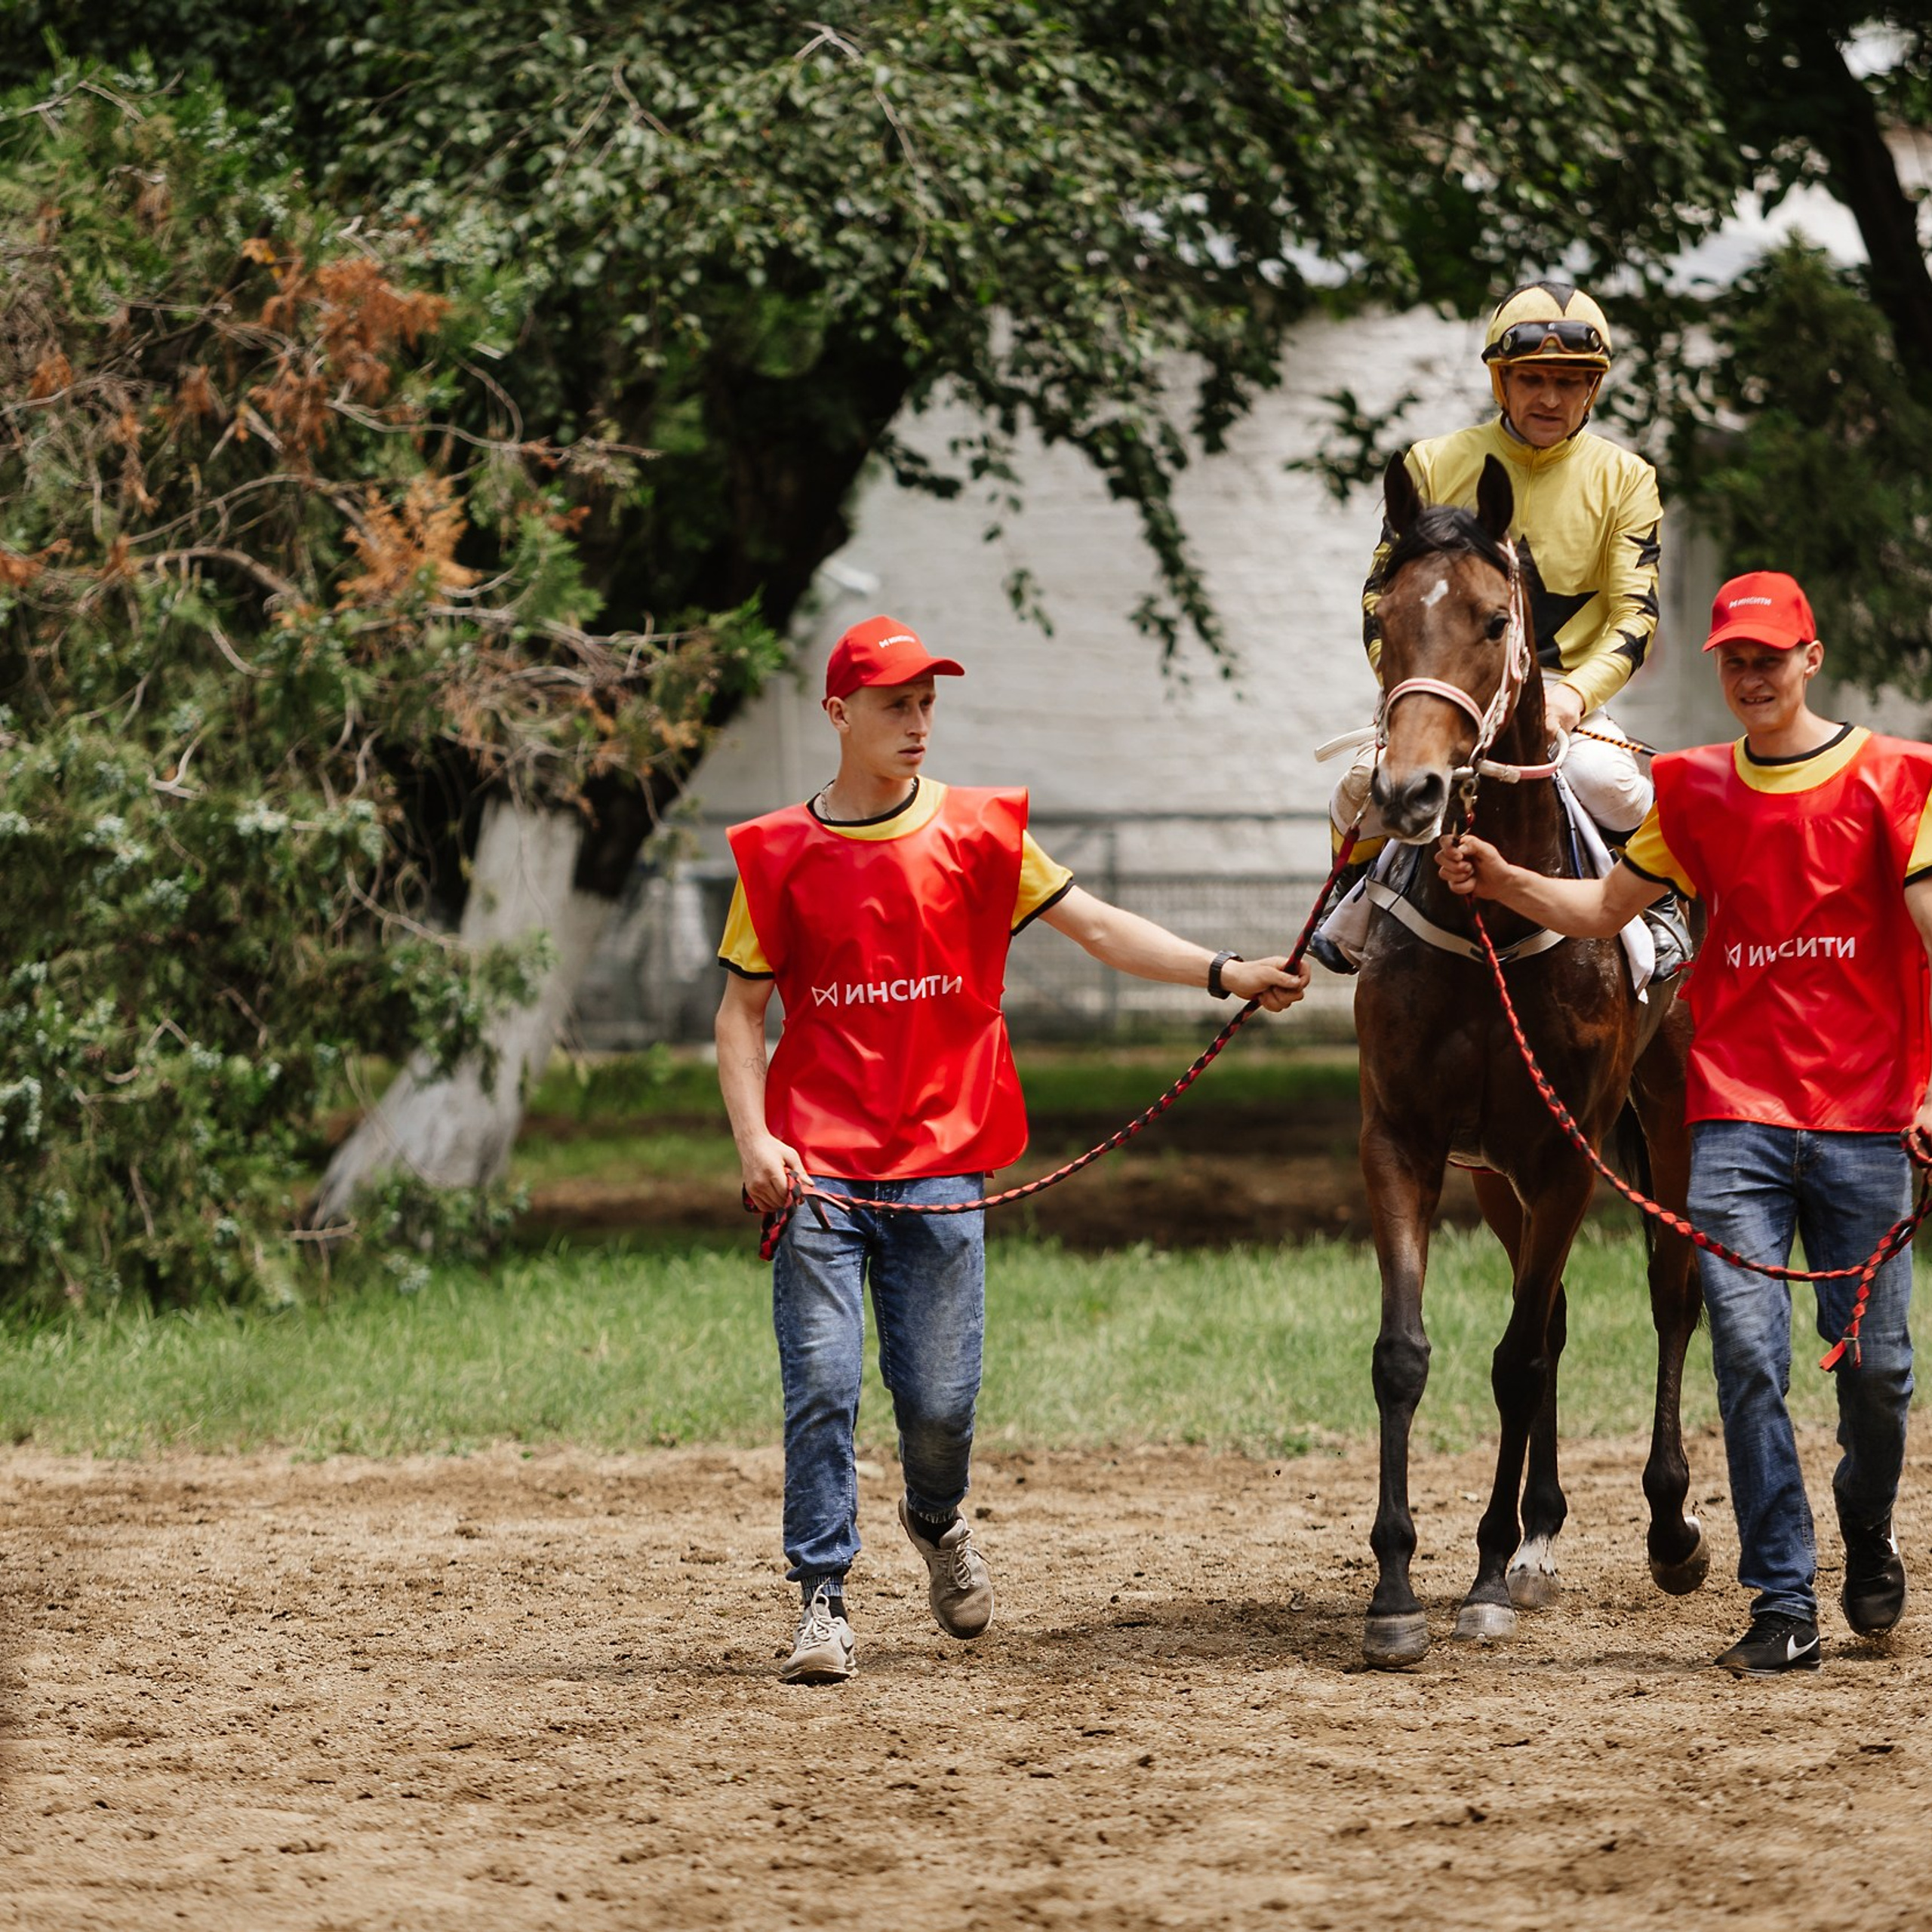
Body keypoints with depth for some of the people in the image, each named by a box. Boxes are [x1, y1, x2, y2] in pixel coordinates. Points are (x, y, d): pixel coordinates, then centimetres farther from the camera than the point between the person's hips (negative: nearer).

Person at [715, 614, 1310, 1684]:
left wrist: (1223, 972, -11)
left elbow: (1094, 924, 0)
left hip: (939, 1159, 1)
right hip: (817, 1166, -1)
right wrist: (754, 1139, -7)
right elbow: (741, 1007, 6)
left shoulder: (976, 832, 5)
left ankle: (937, 1521, 33)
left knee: (939, 1397, 1)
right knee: (819, 1384, -8)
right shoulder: (780, 853, 3)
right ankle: (821, 1598, -1)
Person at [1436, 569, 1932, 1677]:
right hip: (1738, 1113, 2)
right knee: (1749, 1353, -9)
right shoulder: (1695, 792, 11)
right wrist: (1504, 882, -3)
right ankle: (1785, 1608, -8)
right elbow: (1605, 907, 16)